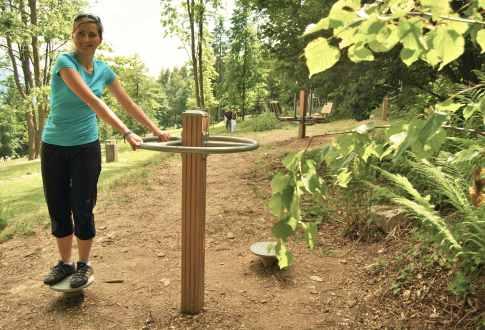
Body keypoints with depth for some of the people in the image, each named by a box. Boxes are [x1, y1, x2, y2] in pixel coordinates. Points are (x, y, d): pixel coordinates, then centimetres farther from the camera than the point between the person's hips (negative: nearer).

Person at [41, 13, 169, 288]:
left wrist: (156, 130, 5)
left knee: (82, 208, 3)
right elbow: (92, 101, -28)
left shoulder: (104, 70, 1)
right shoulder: (65, 62, -15)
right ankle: (65, 263, 26)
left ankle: (84, 264, 20)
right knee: (58, 208, 8)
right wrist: (126, 133, -35)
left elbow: (129, 104, 7)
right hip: (54, 146, -1)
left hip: (86, 147, 2)